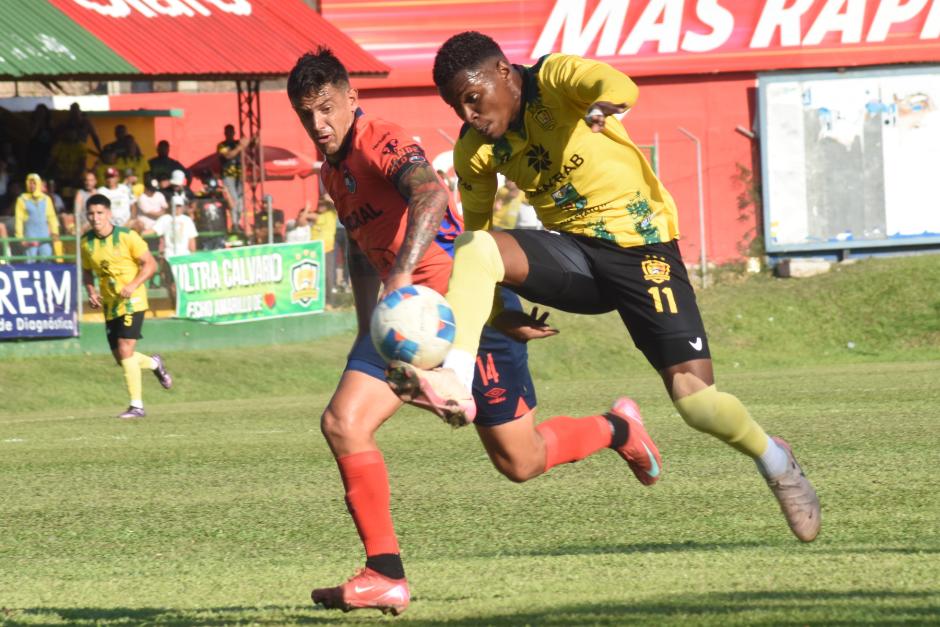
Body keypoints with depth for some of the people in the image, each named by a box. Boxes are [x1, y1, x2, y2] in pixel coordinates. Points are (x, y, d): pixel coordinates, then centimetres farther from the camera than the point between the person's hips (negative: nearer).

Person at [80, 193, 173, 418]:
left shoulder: (127, 237, -12)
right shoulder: (86, 242, 2)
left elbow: (150, 264, -7)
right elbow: (87, 271, 17)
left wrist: (133, 285, -22)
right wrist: (91, 291, -3)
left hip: (132, 301, -6)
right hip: (109, 305, 6)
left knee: (125, 350, -18)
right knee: (121, 358, 8)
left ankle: (136, 406, -12)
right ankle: (154, 364, 40)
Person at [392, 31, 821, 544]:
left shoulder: (555, 78, -16)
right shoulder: (474, 151, 0)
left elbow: (618, 86, -38)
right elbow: (476, 228, 14)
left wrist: (604, 103, -62)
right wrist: (500, 309, 4)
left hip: (642, 248, -4)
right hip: (574, 252, 5)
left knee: (694, 398, -13)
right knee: (475, 249, -24)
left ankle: (772, 459, 17)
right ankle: (454, 381, -34)